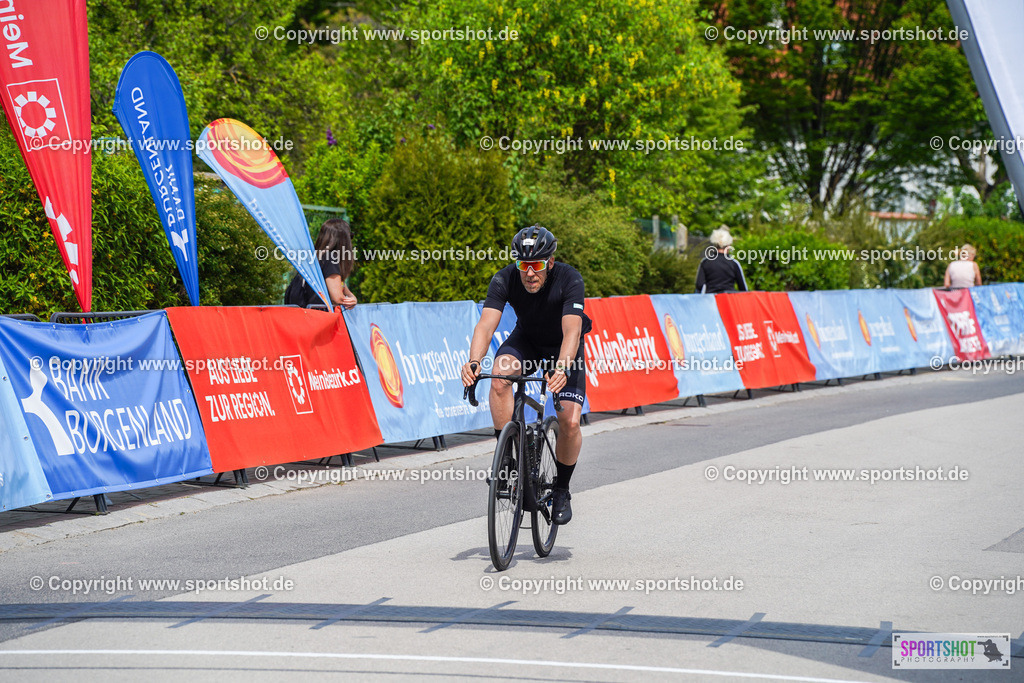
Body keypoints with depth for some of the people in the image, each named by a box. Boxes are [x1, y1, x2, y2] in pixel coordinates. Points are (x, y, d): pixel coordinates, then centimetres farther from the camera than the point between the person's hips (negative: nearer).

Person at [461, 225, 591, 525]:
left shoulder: (569, 280, -31)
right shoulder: (504, 280, -25)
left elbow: (571, 331, -41)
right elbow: (486, 324, -35)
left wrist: (561, 369, -60)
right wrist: (474, 362, -54)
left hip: (564, 348, -2)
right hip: (526, 340, 2)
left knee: (570, 422, -17)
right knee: (500, 374, -32)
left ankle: (561, 490, 7)